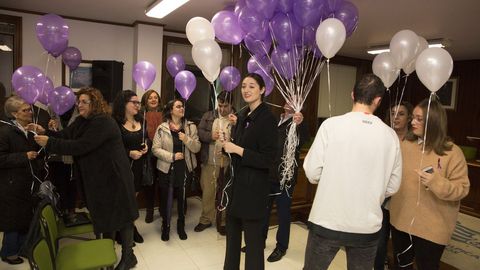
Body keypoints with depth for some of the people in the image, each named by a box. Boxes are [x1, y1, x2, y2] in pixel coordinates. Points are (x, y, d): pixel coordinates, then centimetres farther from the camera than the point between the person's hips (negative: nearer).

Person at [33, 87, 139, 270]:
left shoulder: (104, 123, -23)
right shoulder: (81, 121, 8)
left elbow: (79, 146, -27)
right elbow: (65, 135, 2)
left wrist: (49, 143, -23)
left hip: (113, 177, -9)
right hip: (96, 178, 9)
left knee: (121, 215, 3)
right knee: (103, 214, 20)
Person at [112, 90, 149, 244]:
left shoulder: (141, 121, 6)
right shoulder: (115, 123, -13)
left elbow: (147, 138, 19)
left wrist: (146, 145, -2)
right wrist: (129, 153, -20)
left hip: (139, 166, 6)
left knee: (134, 196, 16)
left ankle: (130, 227, 32)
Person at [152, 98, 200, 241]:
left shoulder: (191, 127, 0)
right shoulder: (162, 128, -4)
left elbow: (197, 148, -2)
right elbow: (155, 149, -8)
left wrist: (187, 140, -20)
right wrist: (172, 156, -17)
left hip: (184, 169, 2)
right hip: (167, 169, -1)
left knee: (182, 198, 13)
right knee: (166, 198, 8)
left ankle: (181, 226, 32)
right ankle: (165, 227, 28)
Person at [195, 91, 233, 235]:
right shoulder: (208, 116, 7)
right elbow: (199, 132, 1)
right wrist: (210, 136, -16)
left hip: (229, 163, -2)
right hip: (209, 162, 2)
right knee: (207, 192, 11)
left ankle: (223, 221, 26)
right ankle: (206, 219, 27)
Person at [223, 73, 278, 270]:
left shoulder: (267, 119, -14)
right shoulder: (242, 115, 9)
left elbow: (267, 160, -18)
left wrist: (238, 150, -19)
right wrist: (235, 126, 7)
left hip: (253, 187, -8)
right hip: (236, 183, 8)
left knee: (253, 238, 5)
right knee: (232, 233, 20)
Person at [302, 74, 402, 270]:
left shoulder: (331, 124, -12)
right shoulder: (390, 135, -4)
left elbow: (312, 173, -10)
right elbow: (392, 186, 2)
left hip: (327, 222, -2)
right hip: (367, 226, 2)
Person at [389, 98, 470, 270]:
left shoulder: (452, 153, -13)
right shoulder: (405, 145, 0)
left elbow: (462, 189, -15)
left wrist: (437, 182, -30)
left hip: (431, 228, -4)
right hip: (400, 220, 4)